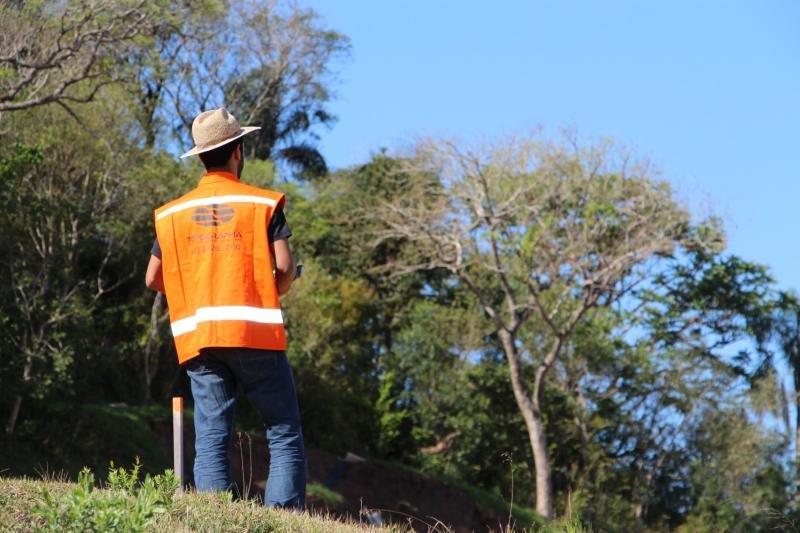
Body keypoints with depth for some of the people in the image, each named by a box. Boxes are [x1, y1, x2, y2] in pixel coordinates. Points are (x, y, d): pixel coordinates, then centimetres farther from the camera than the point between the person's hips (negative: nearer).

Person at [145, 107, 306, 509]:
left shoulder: (172, 213, 11)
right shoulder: (264, 204, 1)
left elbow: (153, 280, 11)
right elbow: (285, 267, -8)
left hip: (198, 337, 3)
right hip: (256, 334, -3)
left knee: (211, 439, 2)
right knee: (284, 435, 2)